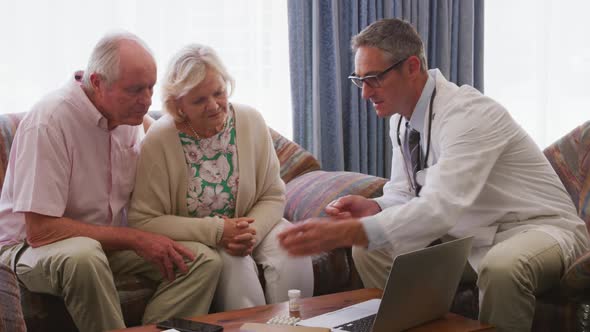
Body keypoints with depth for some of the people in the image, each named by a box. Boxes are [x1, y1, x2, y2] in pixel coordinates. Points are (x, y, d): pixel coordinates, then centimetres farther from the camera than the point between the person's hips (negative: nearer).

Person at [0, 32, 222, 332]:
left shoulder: (130, 116, 0)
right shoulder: (49, 121, -22)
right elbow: (40, 230, -25)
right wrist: (134, 239, -22)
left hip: (107, 243, 6)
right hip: (31, 248, -6)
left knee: (204, 261, -15)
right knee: (84, 256, -41)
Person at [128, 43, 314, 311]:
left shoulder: (251, 122, -5)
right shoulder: (159, 141, -16)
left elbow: (273, 196, -1)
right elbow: (143, 221, -17)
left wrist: (253, 231, -23)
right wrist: (215, 231, -24)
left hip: (252, 225, 3)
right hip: (191, 240, -3)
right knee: (233, 263, -32)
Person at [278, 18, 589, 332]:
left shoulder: (467, 114, -27)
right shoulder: (402, 117, -1)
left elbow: (440, 208, -38)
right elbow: (404, 193, 9)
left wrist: (342, 233, -44)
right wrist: (373, 208, -16)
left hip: (537, 228, -7)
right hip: (468, 233, 7)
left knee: (502, 268, -39)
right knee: (369, 249, -6)